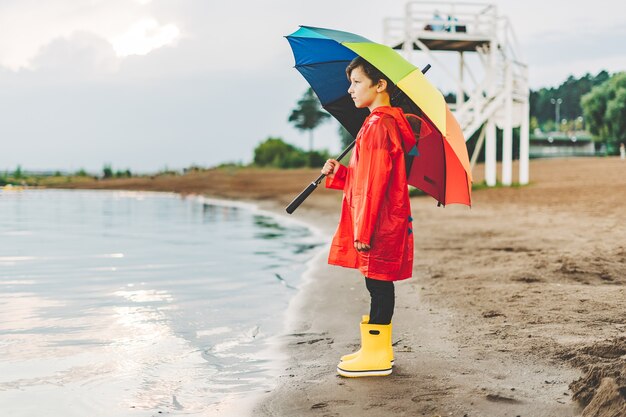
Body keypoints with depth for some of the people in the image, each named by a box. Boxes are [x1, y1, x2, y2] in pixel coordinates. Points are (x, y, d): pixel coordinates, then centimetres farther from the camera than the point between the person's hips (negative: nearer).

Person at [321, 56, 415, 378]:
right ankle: (380, 347, 24)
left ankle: (376, 355, 4)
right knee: (379, 284, 15)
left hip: (381, 224, -10)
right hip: (386, 222, 10)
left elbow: (373, 182, -20)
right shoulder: (387, 123, 16)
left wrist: (363, 230, -19)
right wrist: (338, 173, 10)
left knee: (378, 282, -3)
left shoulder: (377, 126, -16)